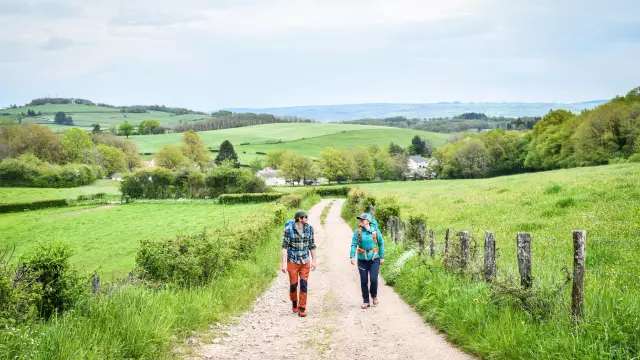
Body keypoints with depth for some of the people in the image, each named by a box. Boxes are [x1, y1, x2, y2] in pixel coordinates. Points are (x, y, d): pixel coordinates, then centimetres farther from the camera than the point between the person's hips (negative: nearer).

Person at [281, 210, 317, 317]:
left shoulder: (309, 229, -2)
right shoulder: (288, 229, -13)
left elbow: (312, 245, 7)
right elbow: (284, 247, -12)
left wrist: (314, 260, 8)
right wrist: (284, 263, -16)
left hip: (305, 261, 2)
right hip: (293, 261, -2)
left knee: (304, 284, -3)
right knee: (293, 285, 5)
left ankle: (302, 308, 5)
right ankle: (294, 303, 33)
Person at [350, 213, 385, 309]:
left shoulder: (375, 231, -3)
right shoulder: (358, 232, -4)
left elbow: (381, 244, 7)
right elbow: (354, 244, -8)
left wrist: (382, 257, 7)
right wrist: (352, 256, -21)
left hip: (374, 259, -1)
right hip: (362, 259, 1)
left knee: (373, 279, -10)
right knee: (364, 281, 4)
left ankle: (374, 295, 19)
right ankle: (365, 301, 17)